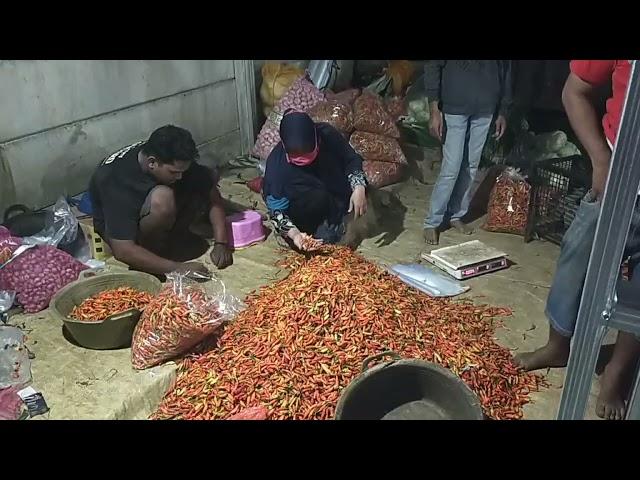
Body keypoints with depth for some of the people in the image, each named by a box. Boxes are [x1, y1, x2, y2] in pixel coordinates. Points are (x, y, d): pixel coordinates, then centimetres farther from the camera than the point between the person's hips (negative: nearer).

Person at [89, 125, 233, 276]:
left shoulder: (176, 160, -21)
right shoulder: (116, 180, -36)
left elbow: (213, 195, -15)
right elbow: (123, 250, -39)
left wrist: (220, 243, -25)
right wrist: (178, 268, -41)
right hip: (116, 225, -6)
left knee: (206, 182, -15)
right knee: (162, 198, -38)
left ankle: (171, 240, -10)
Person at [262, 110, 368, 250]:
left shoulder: (328, 135, -23)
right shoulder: (276, 164, -29)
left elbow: (352, 159, -7)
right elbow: (276, 210, -25)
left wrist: (358, 187, -25)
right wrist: (294, 233, -42)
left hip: (334, 202, 5)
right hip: (299, 214, -5)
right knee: (318, 197, -33)